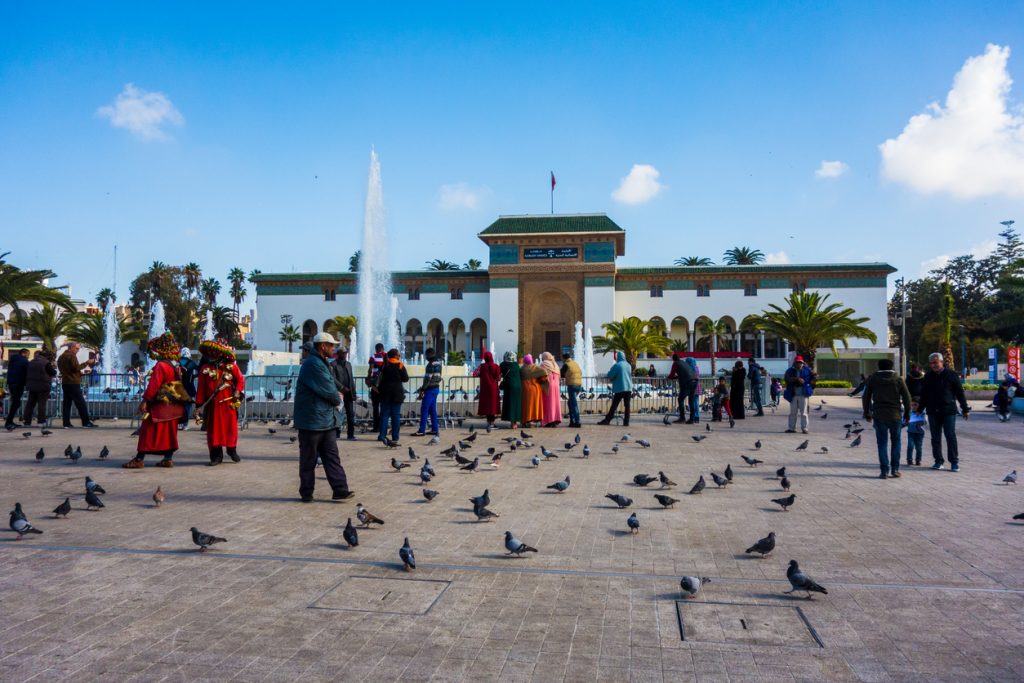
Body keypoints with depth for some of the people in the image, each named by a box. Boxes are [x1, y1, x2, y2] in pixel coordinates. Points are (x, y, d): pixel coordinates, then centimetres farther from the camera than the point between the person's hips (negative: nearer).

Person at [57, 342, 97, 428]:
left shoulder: (61, 357, 19)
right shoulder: (72, 356, -10)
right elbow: (76, 368, -17)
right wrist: (87, 363, -12)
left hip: (65, 382, 9)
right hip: (73, 383, -9)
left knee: (66, 403, 7)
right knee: (81, 403, -8)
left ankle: (66, 423, 3)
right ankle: (86, 422, -9)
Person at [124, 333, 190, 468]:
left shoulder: (161, 365, -16)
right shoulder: (176, 366, 9)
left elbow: (153, 385, -21)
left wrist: (145, 400, -18)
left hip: (160, 405, -8)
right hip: (173, 406, 8)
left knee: (149, 432, -2)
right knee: (170, 432, 11)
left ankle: (139, 459, 2)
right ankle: (168, 458, 13)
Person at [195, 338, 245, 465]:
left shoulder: (231, 366, 4)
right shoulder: (205, 369, 5)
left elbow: (240, 379, 4)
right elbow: (201, 388, 2)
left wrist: (238, 391, -11)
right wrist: (199, 403, -2)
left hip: (229, 403, 0)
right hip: (213, 404, 1)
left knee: (231, 426, 5)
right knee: (213, 429, 2)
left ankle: (232, 450, 24)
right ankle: (216, 455, 9)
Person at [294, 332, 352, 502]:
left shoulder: (321, 363, 15)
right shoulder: (313, 364, -18)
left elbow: (330, 386, 19)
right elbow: (328, 391, -19)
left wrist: (335, 397, 0)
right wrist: (338, 399, 0)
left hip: (326, 420, 10)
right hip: (312, 420, -10)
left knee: (332, 456, 5)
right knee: (309, 459, 3)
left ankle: (340, 490, 4)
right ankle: (306, 493, 13)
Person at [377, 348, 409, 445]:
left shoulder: (385, 365, 1)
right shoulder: (400, 365, -4)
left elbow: (380, 378, 1)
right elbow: (405, 379, -2)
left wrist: (379, 389, 10)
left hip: (386, 393, 1)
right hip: (397, 392, -1)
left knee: (384, 414, 6)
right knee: (396, 415, 2)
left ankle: (382, 435, 2)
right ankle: (395, 437, 0)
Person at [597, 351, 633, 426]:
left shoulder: (617, 365, -11)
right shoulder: (628, 365, 9)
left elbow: (609, 376, -9)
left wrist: (610, 370, 10)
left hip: (619, 389, -5)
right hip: (628, 388, 5)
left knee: (614, 405, -2)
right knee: (627, 405, 4)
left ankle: (607, 420, 1)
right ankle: (626, 422, 3)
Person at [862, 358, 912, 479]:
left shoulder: (872, 379, 3)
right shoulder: (898, 379, 1)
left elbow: (865, 398, 5)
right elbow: (906, 398, 2)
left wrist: (867, 413, 14)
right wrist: (907, 414, 10)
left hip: (879, 416, 0)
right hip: (895, 415, 0)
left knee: (882, 443, 4)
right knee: (896, 442, 13)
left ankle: (884, 471, -1)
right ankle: (895, 469, 10)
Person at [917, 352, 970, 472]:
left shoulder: (951, 375, -2)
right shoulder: (928, 376, 7)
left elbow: (960, 393, 1)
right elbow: (923, 395, 13)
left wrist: (965, 409, 1)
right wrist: (920, 409, 13)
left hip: (949, 411, -3)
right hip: (933, 412, 3)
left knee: (951, 436, -4)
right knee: (935, 438, 6)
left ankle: (954, 462, 4)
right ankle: (938, 461, 14)